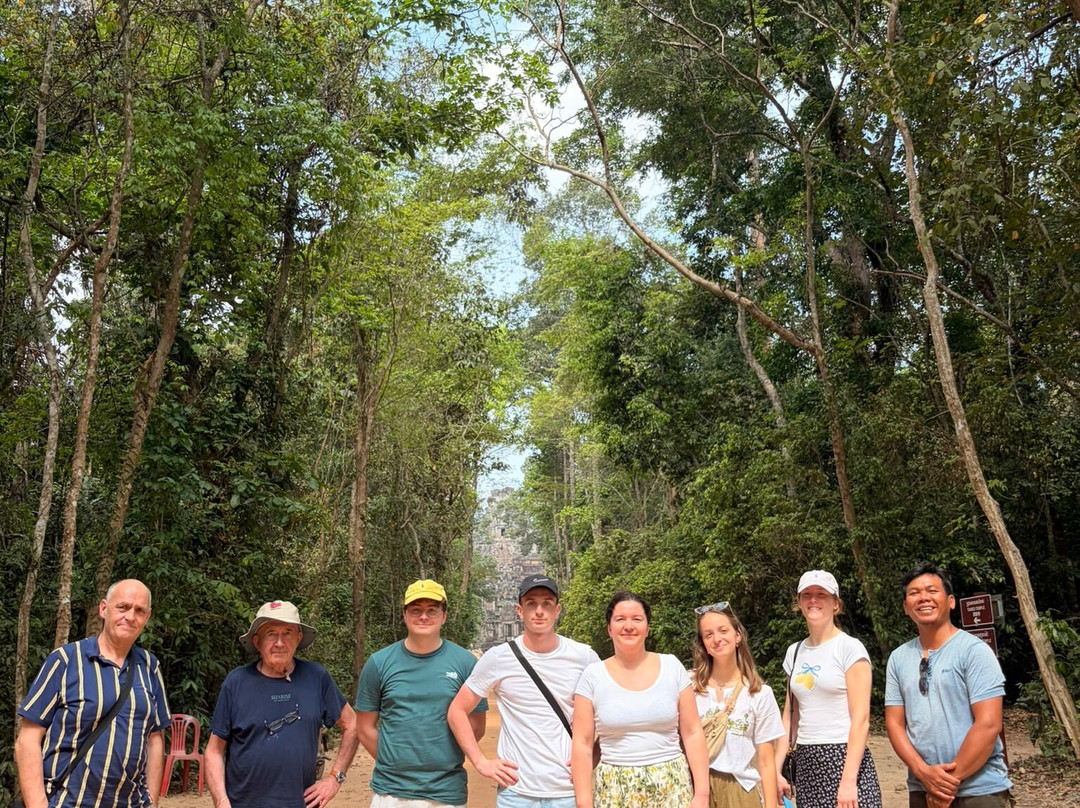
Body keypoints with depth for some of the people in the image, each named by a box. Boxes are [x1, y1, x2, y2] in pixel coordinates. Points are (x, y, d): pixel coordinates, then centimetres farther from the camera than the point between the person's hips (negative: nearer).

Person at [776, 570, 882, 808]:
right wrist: (776, 769, 6)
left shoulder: (850, 648, -6)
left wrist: (848, 780, -18)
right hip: (806, 762, 5)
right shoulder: (794, 652, 11)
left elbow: (861, 719, -12)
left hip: (845, 758, -5)